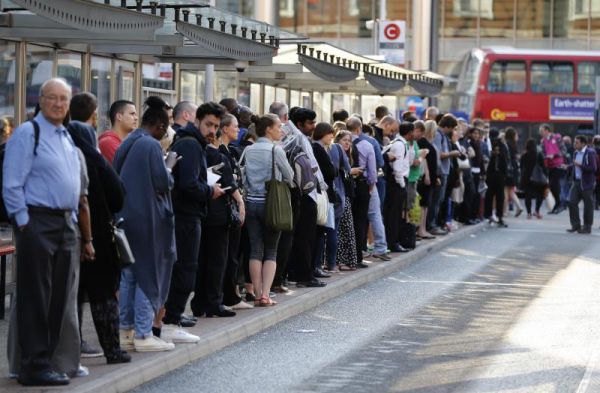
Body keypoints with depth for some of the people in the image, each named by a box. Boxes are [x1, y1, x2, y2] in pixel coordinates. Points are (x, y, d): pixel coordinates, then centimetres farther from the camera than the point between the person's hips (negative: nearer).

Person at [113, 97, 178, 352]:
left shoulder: (127, 144, 10)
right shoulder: (151, 145, -15)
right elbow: (162, 183, -17)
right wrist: (169, 165, 2)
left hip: (125, 216, 8)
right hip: (147, 219, -8)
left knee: (129, 274, 13)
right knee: (149, 274, -1)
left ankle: (125, 331, 16)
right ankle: (143, 334, 0)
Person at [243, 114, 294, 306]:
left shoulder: (248, 150, 4)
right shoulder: (275, 150, -9)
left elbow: (243, 177, 8)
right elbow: (289, 176, 1)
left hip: (251, 202, 4)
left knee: (255, 250, 6)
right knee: (271, 252, 4)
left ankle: (258, 295, 4)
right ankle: (265, 294, -5)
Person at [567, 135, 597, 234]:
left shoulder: (590, 153, -11)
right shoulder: (576, 153, 12)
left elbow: (593, 168, -19)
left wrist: (580, 165, -21)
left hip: (586, 183, -7)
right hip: (577, 182, 7)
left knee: (588, 205, 1)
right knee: (572, 202, 0)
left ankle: (587, 227, 9)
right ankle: (576, 225, 8)